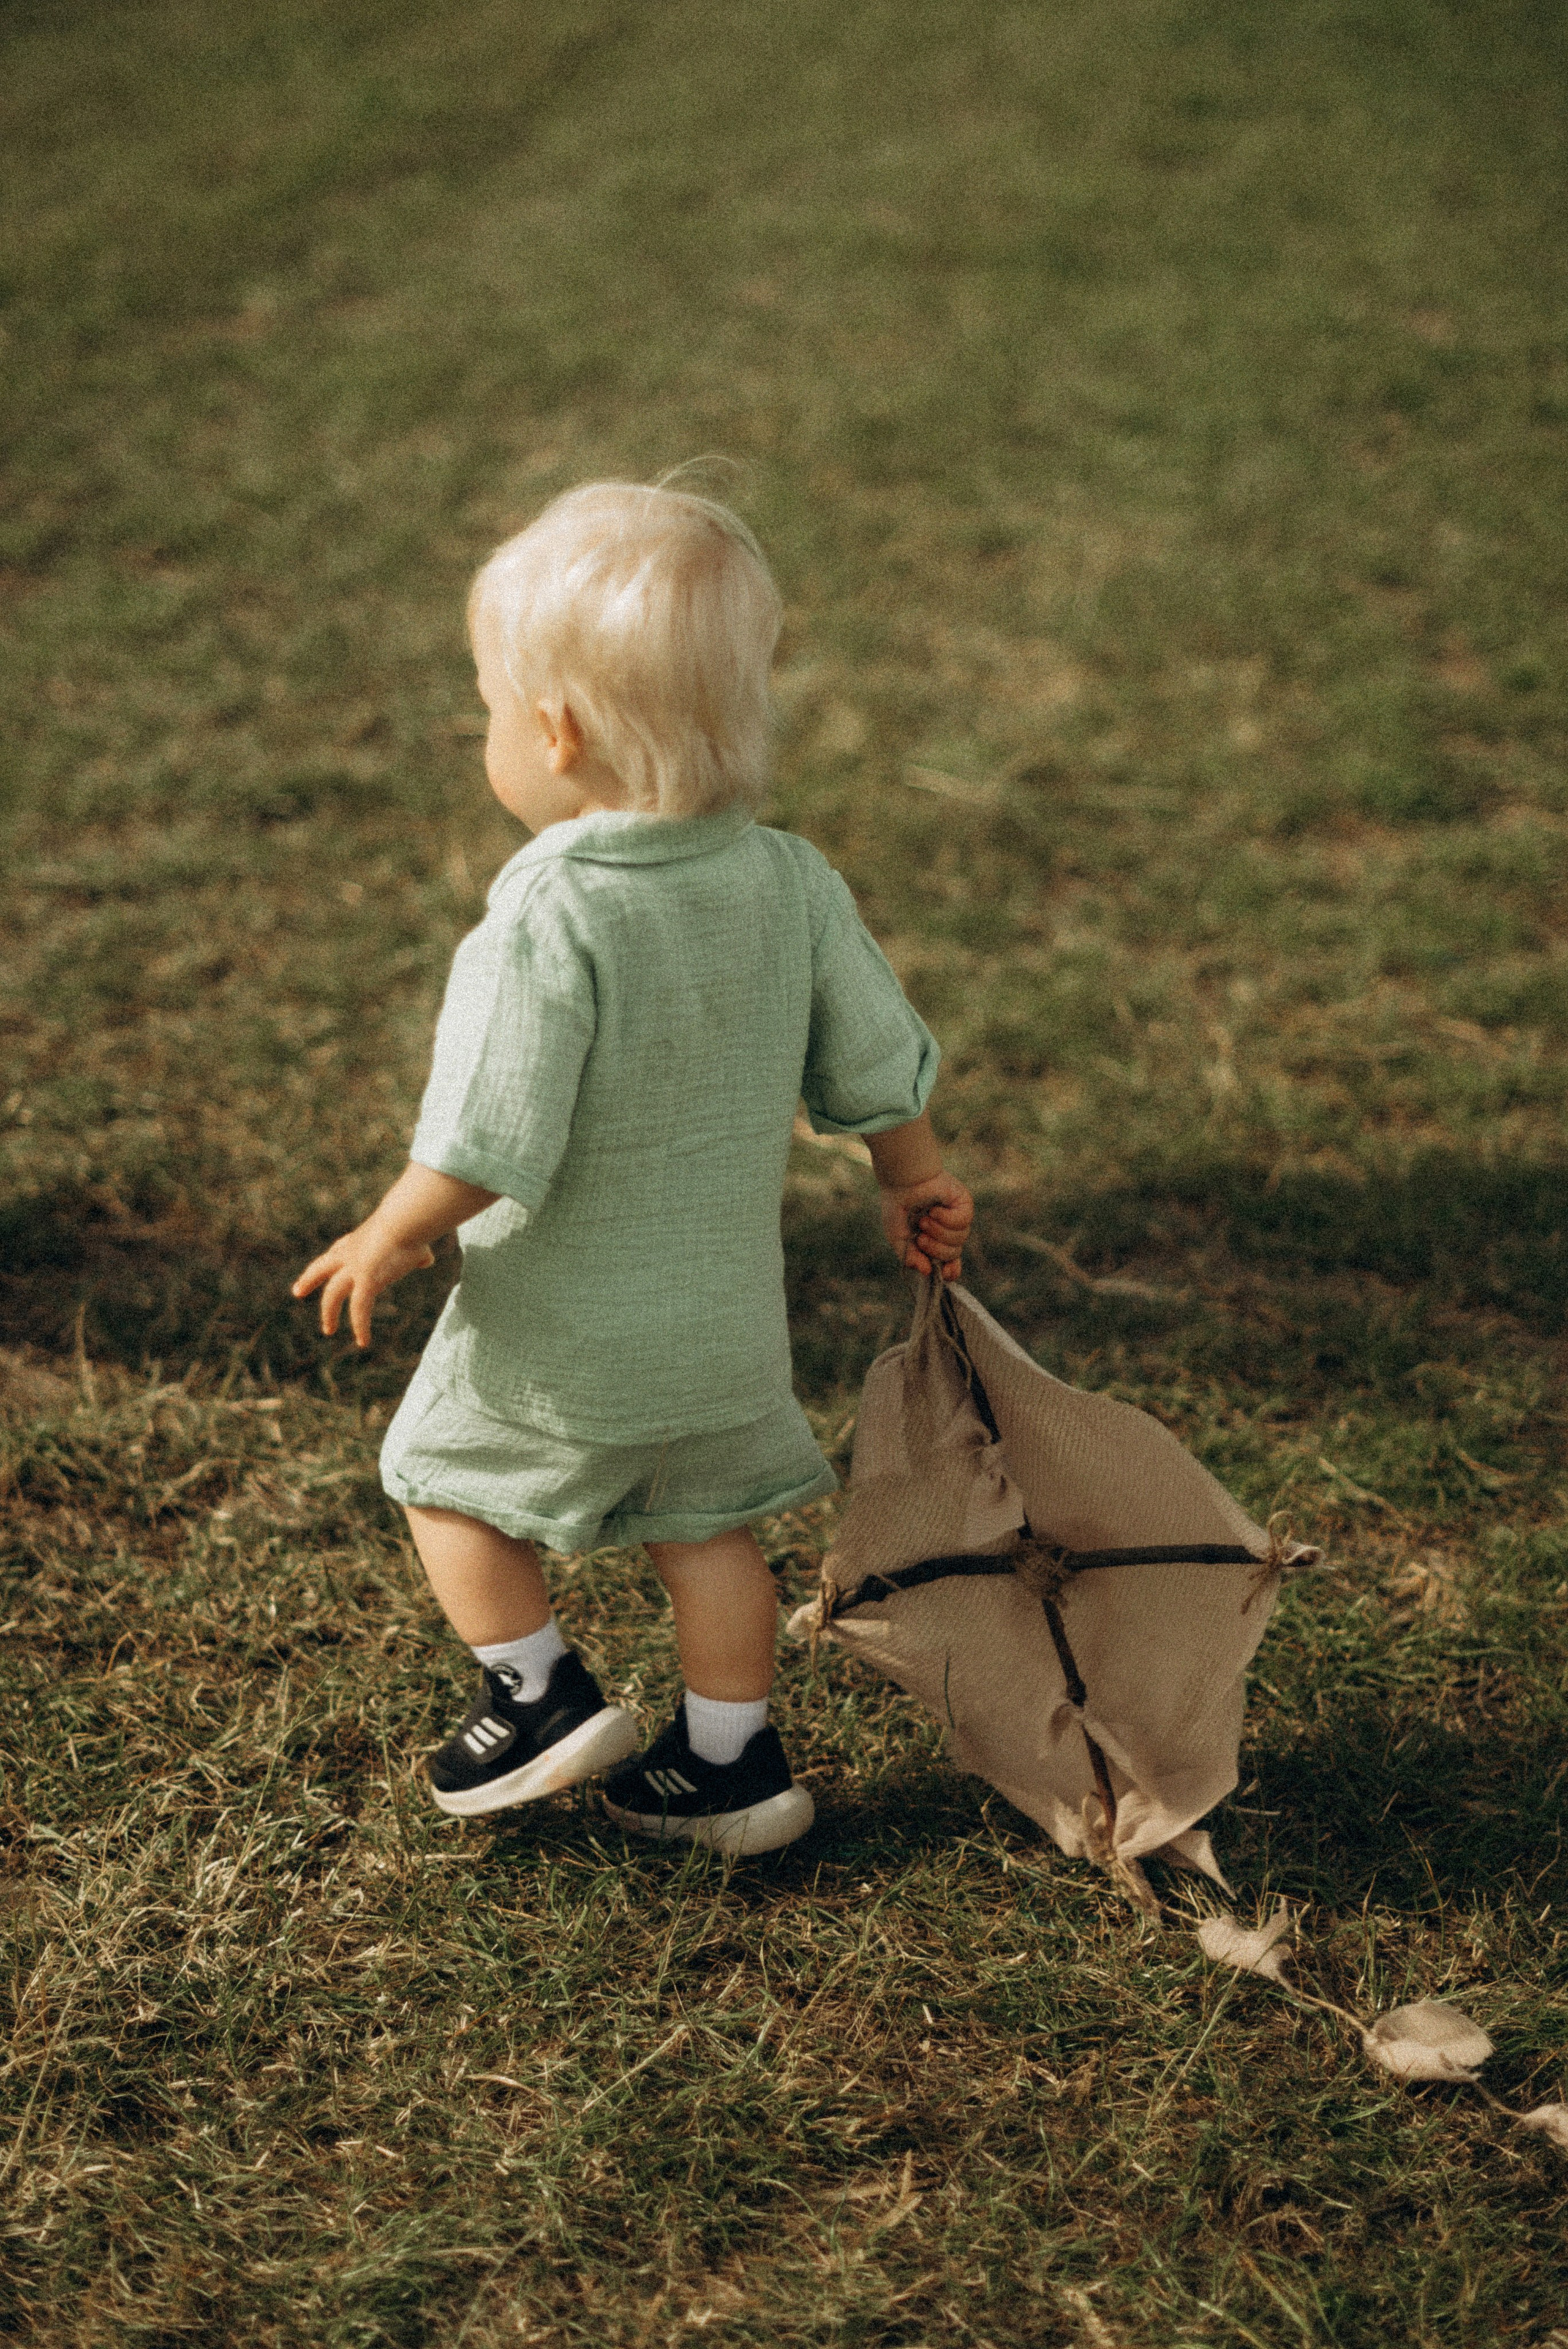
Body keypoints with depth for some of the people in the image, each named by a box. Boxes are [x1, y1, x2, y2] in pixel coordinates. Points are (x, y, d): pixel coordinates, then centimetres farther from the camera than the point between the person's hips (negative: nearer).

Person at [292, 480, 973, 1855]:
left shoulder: (547, 922, -28)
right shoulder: (792, 883, -8)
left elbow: (486, 1148, -26)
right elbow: (875, 1068, 3)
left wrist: (389, 1240, -9)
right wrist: (919, 1183, 20)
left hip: (560, 1329, -5)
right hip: (728, 1315, 6)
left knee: (445, 1473, 20)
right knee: (706, 1522, 22)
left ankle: (539, 1695, 23)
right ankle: (732, 1760, 30)